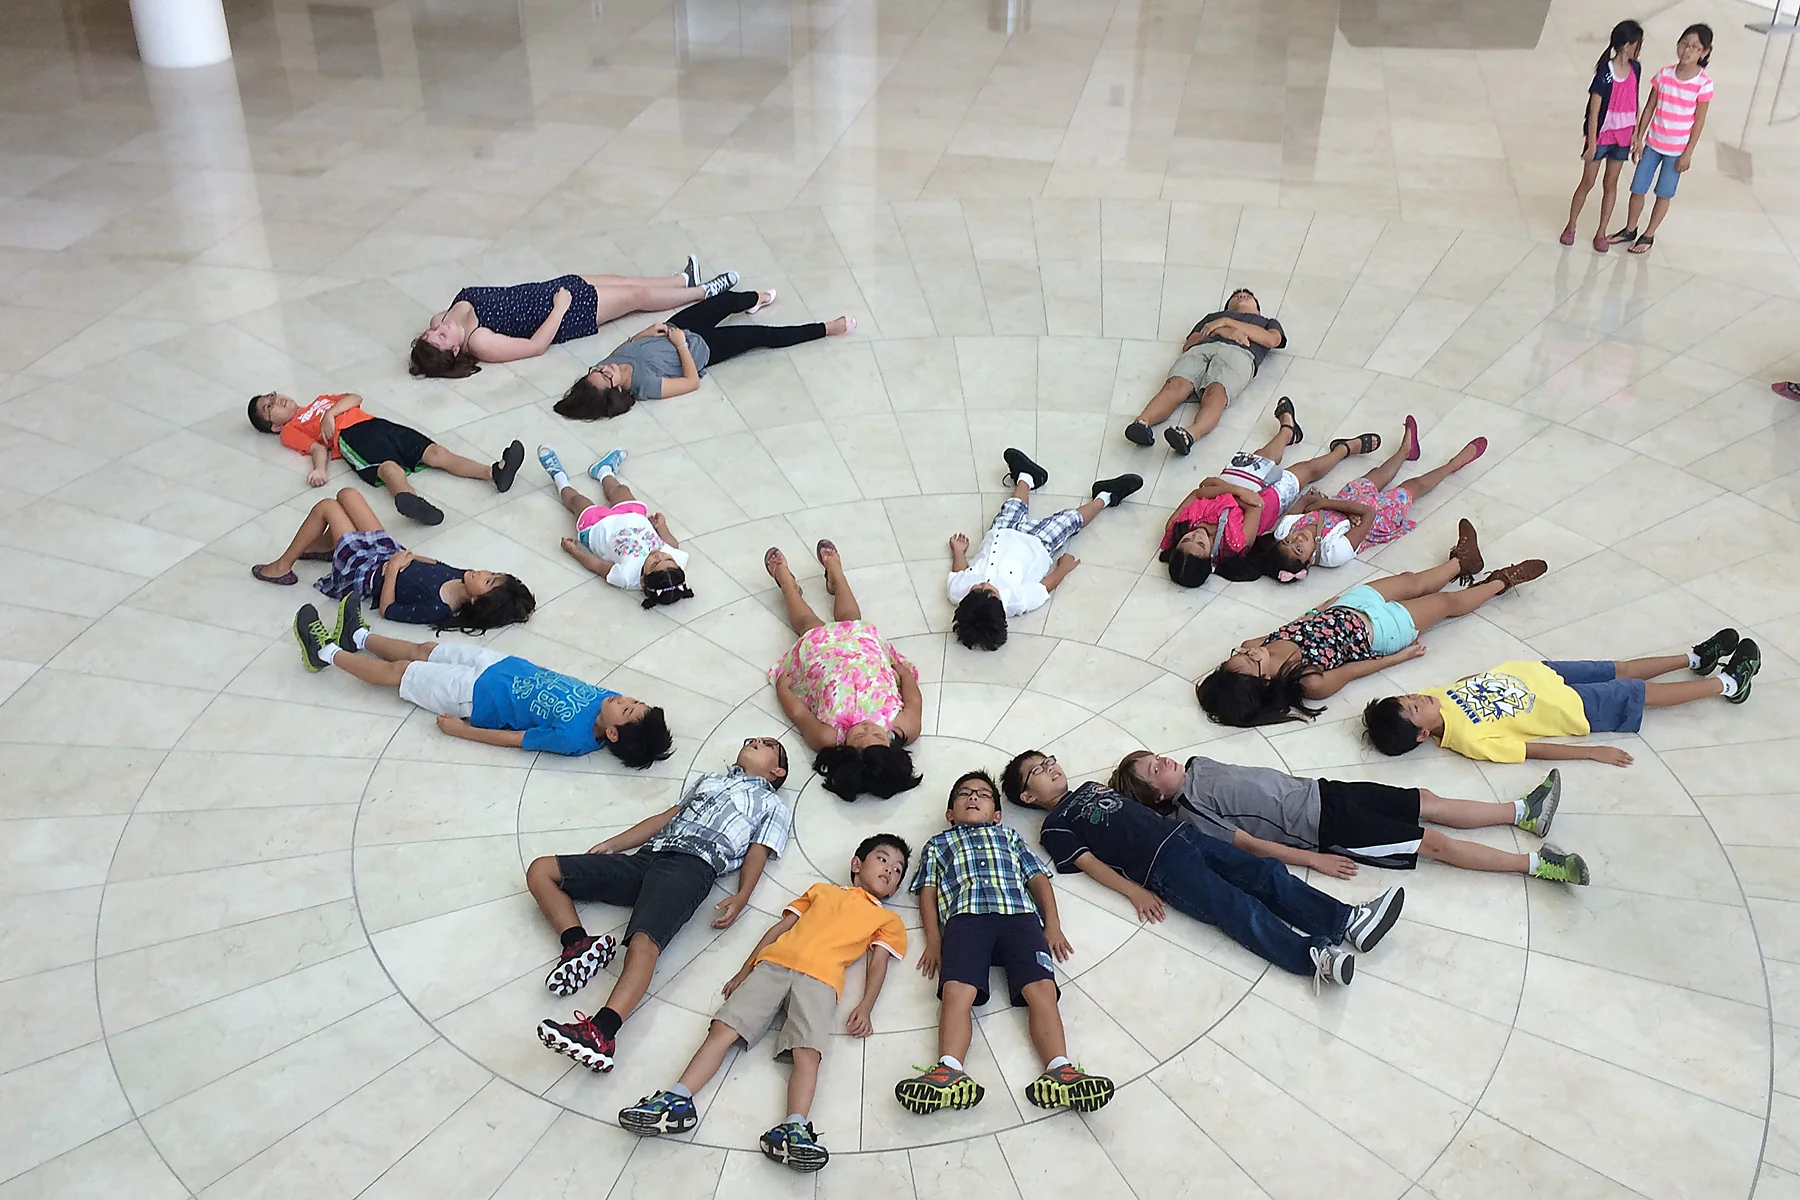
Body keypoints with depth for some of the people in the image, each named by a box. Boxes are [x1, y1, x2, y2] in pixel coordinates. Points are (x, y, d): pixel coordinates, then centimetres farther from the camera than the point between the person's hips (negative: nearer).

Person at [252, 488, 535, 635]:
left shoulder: (436, 609, -37)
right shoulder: (459, 577, -18)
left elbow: (387, 610, -27)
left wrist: (393, 568, -25)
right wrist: (405, 556, -13)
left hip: (364, 573, -7)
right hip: (390, 554, 7)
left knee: (326, 506, -1)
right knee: (347, 495, 11)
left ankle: (283, 566, 21)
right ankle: (323, 546, 38)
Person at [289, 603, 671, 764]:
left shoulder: (573, 737, -34)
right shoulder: (605, 700, -17)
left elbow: (511, 738, -23)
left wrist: (461, 730, -15)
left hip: (478, 696, -6)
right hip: (508, 667, 6)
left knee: (395, 671, 10)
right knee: (424, 650, 21)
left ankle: (326, 652, 34)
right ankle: (357, 636, 47)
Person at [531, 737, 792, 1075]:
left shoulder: (773, 806, 23)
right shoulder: (709, 780, 38)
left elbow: (756, 857, 8)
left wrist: (741, 897, -12)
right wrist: (611, 845, 19)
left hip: (691, 866, -7)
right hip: (645, 858, 7)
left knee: (643, 943, -36)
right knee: (540, 870, -7)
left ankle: (600, 1032, -55)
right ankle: (579, 944, -25)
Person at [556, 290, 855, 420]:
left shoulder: (612, 360, -20)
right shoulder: (645, 385, -39)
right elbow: (692, 381, -30)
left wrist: (648, 331, -13)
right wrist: (681, 344, -27)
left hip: (678, 330, 7)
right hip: (701, 348, -7)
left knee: (727, 299, 25)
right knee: (763, 335, 1)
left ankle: (755, 300, 63)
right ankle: (826, 330, 19)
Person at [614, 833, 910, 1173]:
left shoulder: (888, 920, 26)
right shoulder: (823, 891, 31)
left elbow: (878, 964, 12)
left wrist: (865, 1006, -7)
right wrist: (744, 971, 15)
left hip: (820, 979, -2)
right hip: (773, 965, 2)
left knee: (808, 1052, -26)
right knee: (723, 1028, -16)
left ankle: (794, 1129, -44)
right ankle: (677, 1099, -26)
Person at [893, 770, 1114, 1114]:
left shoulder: (1009, 835, 39)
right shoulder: (938, 843, 36)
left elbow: (1038, 879, 27)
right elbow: (928, 892, 22)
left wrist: (1053, 925, 9)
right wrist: (933, 940, 3)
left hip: (1019, 915, 1)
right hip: (965, 918, -1)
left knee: (1041, 989, -26)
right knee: (956, 990, -30)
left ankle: (1059, 1072, -44)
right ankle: (949, 1074, -48)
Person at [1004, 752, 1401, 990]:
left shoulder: (1092, 787, 31)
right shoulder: (1055, 829, 8)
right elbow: (1089, 863, -4)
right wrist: (1135, 892, -16)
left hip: (1183, 833, 7)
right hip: (1160, 866, -7)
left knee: (1265, 873, -11)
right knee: (1234, 906, -26)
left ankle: (1347, 920, -21)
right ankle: (1314, 955, -40)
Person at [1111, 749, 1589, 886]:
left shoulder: (1198, 766, 10)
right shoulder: (1192, 814, -14)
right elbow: (1250, 843, -16)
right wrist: (1313, 859, -18)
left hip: (1317, 792, 8)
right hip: (1321, 829, -8)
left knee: (1428, 801, 4)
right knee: (1434, 842, -10)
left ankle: (1525, 812, 14)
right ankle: (1538, 865, -7)